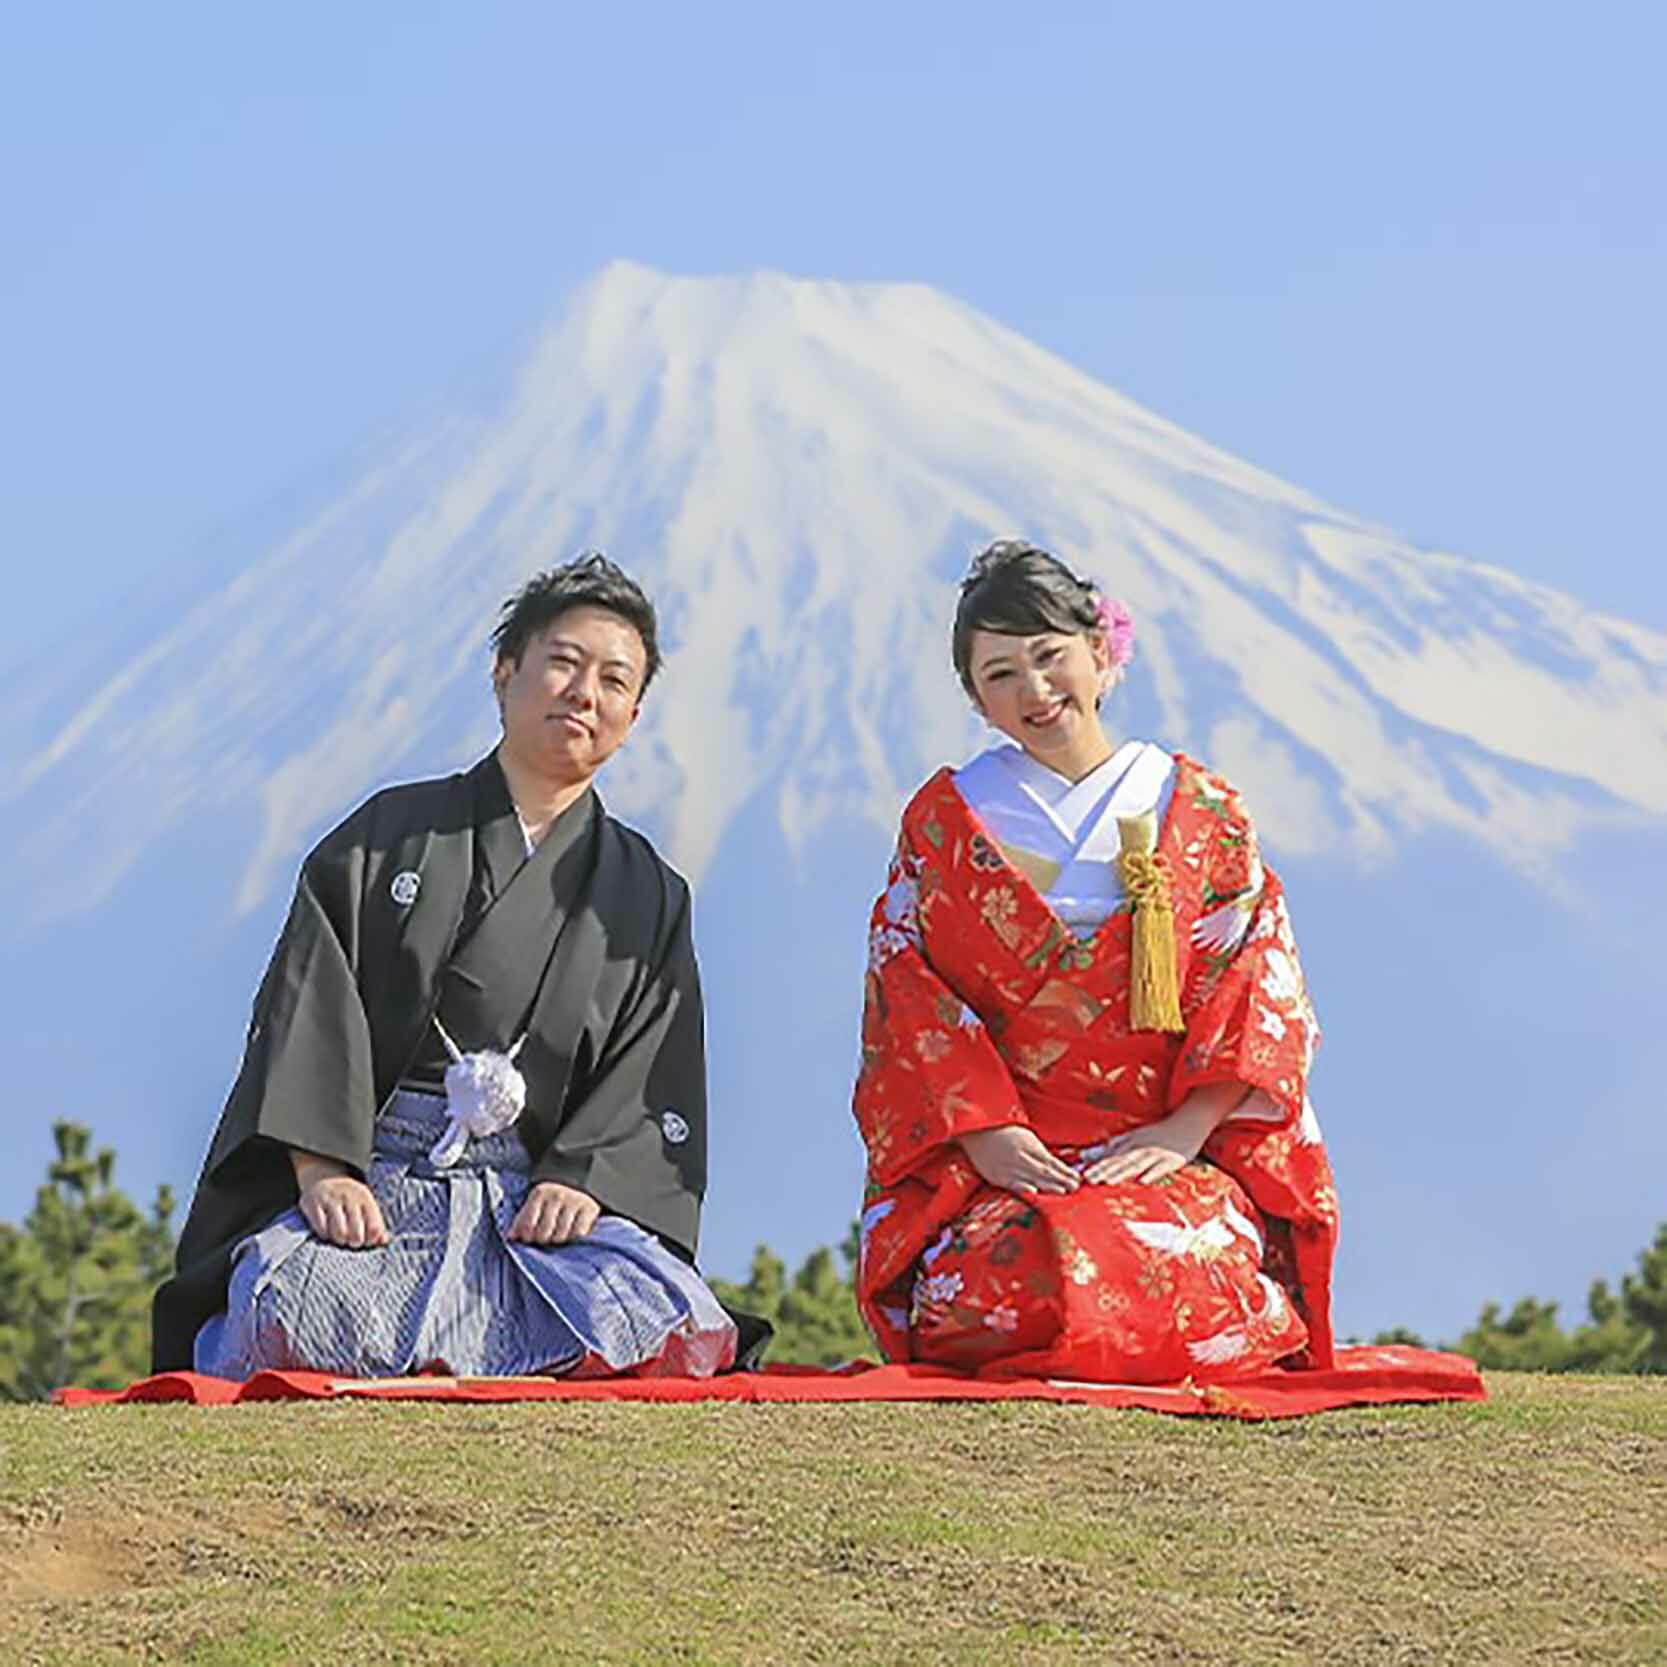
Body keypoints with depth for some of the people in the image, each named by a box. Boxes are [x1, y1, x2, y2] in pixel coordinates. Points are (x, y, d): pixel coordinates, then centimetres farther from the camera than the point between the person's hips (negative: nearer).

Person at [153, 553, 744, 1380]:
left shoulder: (648, 896, 19)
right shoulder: (390, 835, 13)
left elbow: (652, 1082, 8)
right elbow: (307, 1008, 2)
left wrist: (582, 1182, -13)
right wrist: (321, 1170, -14)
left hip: (532, 1196, 2)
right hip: (368, 1184, -2)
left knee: (656, 1315, -32)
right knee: (306, 1307, -37)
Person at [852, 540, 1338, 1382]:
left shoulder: (1201, 813, 12)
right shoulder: (944, 820, 12)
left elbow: (1260, 990, 6)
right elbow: (904, 995, 5)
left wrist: (1183, 1131, -9)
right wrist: (986, 1133, -11)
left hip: (1176, 1150, 0)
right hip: (997, 1162, 0)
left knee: (1180, 1270, -34)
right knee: (1006, 1274, -34)